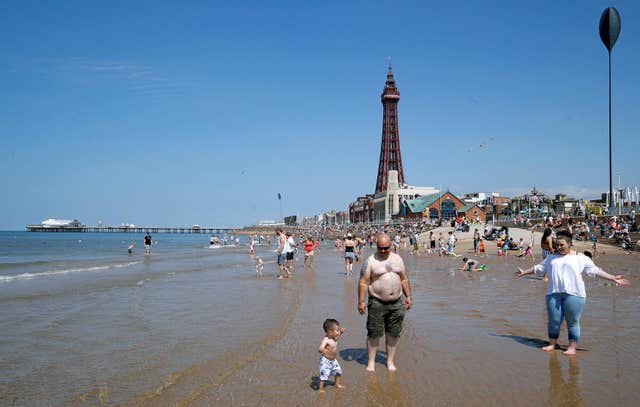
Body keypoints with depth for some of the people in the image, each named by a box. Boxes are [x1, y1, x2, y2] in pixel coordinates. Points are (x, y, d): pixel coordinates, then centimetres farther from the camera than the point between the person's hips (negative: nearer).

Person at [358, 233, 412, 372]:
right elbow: (363, 282, -7)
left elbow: (404, 279, 17)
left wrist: (408, 296, 13)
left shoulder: (397, 259, 9)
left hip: (397, 303, 4)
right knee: (374, 334, 0)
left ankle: (390, 361, 22)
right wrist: (361, 301, -12)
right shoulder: (371, 261, -5)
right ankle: (371, 361, 13)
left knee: (393, 333, 9)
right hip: (377, 303, -4)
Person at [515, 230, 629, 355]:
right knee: (553, 320, 5)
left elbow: (596, 271, 4)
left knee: (573, 322, -1)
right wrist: (525, 272, 37)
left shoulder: (580, 258, 6)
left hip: (573, 294, -3)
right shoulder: (552, 258, 19)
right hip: (553, 293, 4)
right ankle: (552, 344, 19)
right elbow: (538, 268, 30)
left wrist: (614, 278, -4)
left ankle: (572, 347, 7)